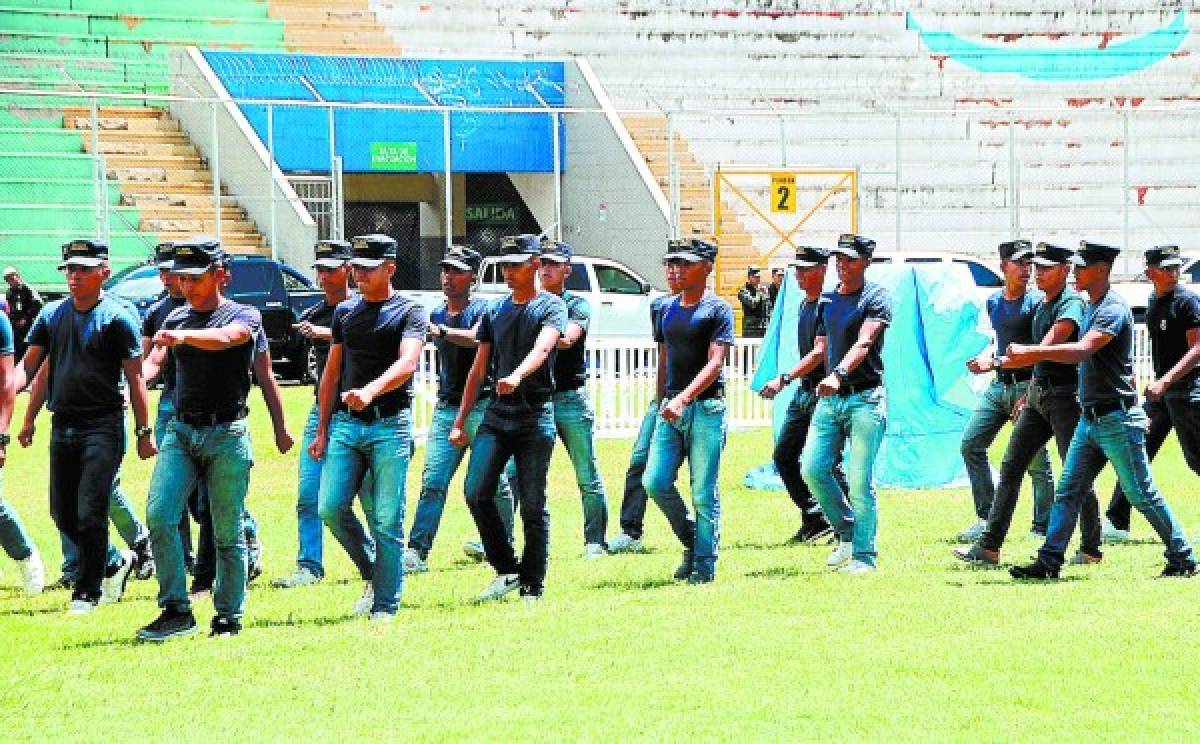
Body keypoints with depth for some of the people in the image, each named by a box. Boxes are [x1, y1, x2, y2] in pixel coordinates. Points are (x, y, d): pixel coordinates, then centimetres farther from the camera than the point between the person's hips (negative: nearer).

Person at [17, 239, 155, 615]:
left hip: (102, 427, -6)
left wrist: (144, 432, -7)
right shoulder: (52, 314, 10)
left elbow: (135, 378, -5)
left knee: (90, 513, -9)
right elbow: (29, 365, 7)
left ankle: (88, 591, 3)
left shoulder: (116, 316, -6)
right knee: (62, 514, 10)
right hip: (62, 426, 6)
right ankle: (114, 563, 30)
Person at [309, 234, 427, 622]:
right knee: (330, 507, -7)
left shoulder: (409, 313, -3)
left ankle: (385, 605, 4)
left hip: (390, 426, -5)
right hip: (345, 424, 5)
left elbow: (407, 363, -20)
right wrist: (322, 429, 15)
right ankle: (372, 574, 15)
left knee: (387, 521, -4)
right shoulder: (345, 311, 14)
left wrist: (370, 390, -38)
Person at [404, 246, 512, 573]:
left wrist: (442, 331, -43)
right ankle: (417, 551, -11)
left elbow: (474, 338, -30)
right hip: (446, 407, 5)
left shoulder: (483, 310, -7)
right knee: (433, 482, -5)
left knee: (493, 479, 5)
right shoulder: (436, 315, 13)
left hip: (483, 406, -5)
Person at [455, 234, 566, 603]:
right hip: (497, 412, 5)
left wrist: (516, 377, -42)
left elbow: (542, 348, -22)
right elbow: (479, 369, 17)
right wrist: (460, 421, 12)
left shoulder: (551, 306, -2)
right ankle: (507, 569, 6)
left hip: (536, 415, -5)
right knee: (477, 494, -8)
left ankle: (532, 585, 7)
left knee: (532, 504, -2)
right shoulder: (494, 311, 14)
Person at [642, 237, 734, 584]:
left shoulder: (717, 310, -5)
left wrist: (683, 398, -26)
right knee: (655, 481, -4)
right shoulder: (667, 310, 15)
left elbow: (714, 364, -15)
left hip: (706, 409, -6)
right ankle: (691, 541, 16)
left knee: (703, 492, -3)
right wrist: (661, 405, 17)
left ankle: (704, 564, 4)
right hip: (671, 410, 6)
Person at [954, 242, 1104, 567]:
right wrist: (1029, 394, 21)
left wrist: (997, 363, -36)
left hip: (1066, 395, -9)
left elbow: (1046, 351, -29)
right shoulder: (1042, 305, 14)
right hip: (1039, 394, 9)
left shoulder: (1071, 304, -16)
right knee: (1011, 467, 4)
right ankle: (988, 546, 3)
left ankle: (1091, 550, 8)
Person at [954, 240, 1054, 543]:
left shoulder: (1036, 302, -8)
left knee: (1035, 460, -5)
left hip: (1027, 385, -7)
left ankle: (1043, 526, 2)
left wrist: (1030, 395, -21)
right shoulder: (994, 302, 13)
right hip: (998, 384, 7)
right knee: (971, 444, 3)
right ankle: (987, 518, 9)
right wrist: (989, 358, 6)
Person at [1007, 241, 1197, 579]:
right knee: (1067, 492, 4)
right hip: (1090, 420, 9)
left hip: (1117, 421, -9)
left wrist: (1028, 352, -35)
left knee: (1141, 494, -2)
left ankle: (1183, 558, 9)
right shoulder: (1092, 307, 14)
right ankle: (1049, 562, 3)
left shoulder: (1113, 310, -17)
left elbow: (1081, 351, -32)